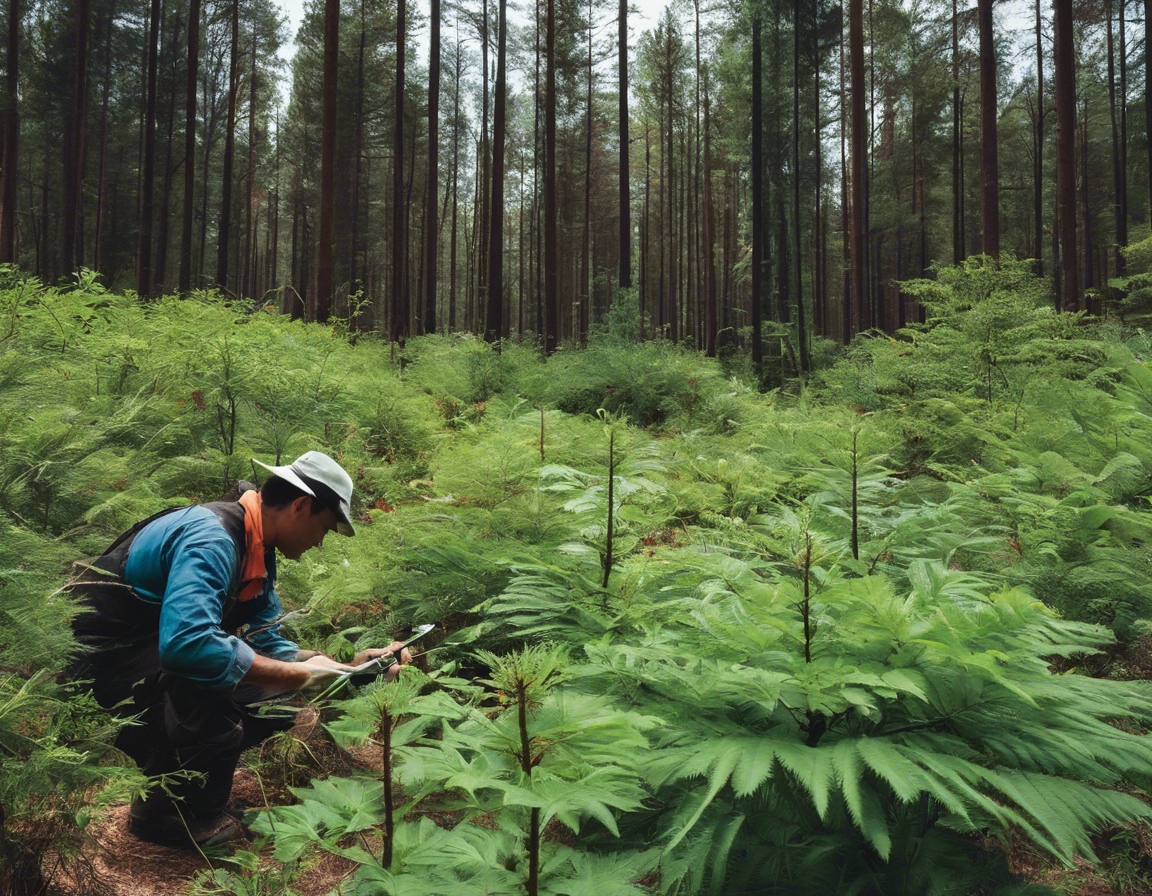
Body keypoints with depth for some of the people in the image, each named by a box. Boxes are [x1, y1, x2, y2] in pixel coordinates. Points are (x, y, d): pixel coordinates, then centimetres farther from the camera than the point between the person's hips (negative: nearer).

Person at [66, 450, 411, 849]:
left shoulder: (256, 548, 0)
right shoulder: (211, 538, -29)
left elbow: (268, 644, 4)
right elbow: (187, 643, -44)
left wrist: (348, 666, -7)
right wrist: (298, 674, -34)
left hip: (156, 650, 9)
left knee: (277, 698, 0)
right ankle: (167, 812, -9)